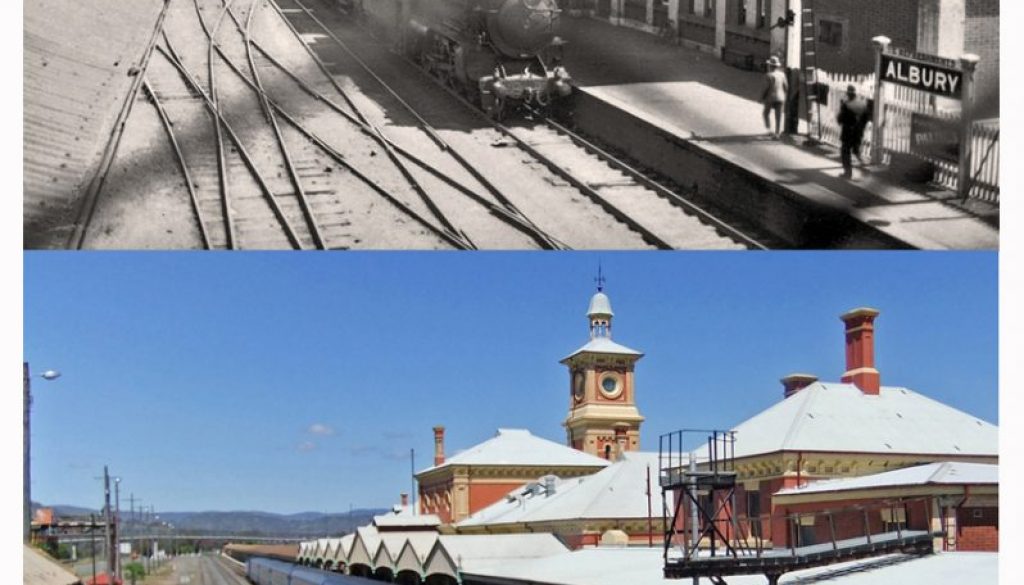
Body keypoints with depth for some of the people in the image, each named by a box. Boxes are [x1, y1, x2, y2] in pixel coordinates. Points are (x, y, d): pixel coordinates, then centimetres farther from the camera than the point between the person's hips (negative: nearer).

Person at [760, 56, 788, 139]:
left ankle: (769, 130, 2)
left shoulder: (768, 75, -13)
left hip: (770, 98, -4)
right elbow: (786, 87, 6)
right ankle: (777, 134, 3)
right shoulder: (782, 75, 2)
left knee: (765, 114, 17)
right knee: (778, 117, 6)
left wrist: (762, 98, -3)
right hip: (780, 98, 4)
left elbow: (766, 88, -16)